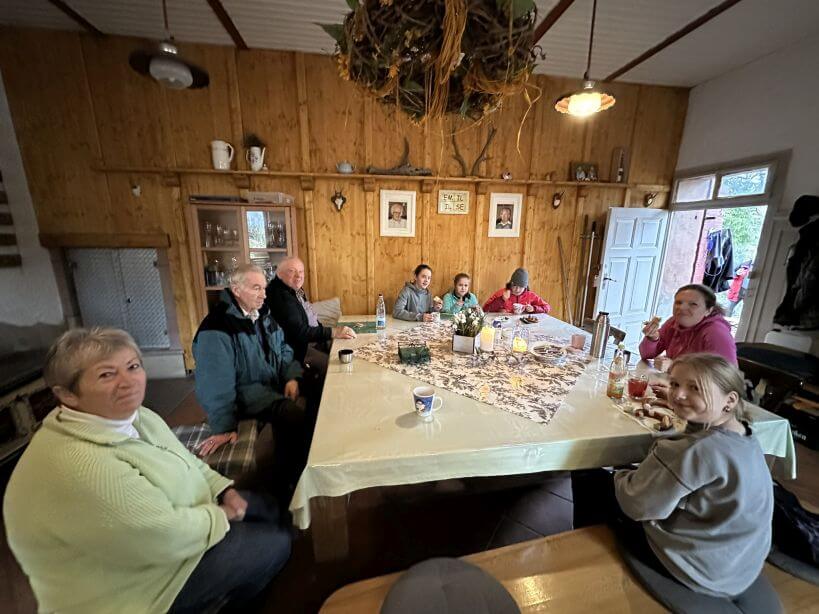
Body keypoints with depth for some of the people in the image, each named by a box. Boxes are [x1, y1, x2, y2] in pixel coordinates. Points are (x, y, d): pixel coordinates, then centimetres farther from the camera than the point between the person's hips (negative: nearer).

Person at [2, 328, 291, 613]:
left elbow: (186, 462, 7)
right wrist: (219, 515, -14)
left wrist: (224, 490, -4)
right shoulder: (80, 466, -36)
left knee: (267, 509, 16)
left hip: (168, 520, 9)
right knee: (276, 543, -3)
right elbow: (167, 535, -30)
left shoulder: (137, 416, -7)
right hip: (139, 583, -8)